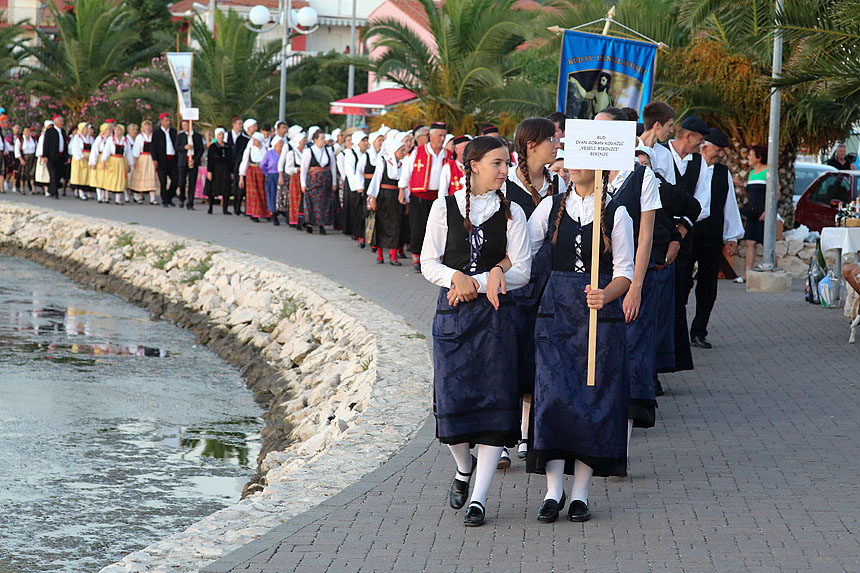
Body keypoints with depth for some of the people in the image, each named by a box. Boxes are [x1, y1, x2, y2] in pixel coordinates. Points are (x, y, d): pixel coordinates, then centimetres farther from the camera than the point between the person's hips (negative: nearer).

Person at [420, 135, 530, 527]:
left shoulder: (511, 213, 3)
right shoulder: (445, 207, 4)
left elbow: (521, 272, -1)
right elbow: (428, 263, 4)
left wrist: (476, 282, -12)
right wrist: (457, 277, -15)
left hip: (495, 315, 0)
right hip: (452, 314, 0)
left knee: (493, 399, -6)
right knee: (451, 399, -4)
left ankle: (478, 498, -1)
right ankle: (464, 466, 28)